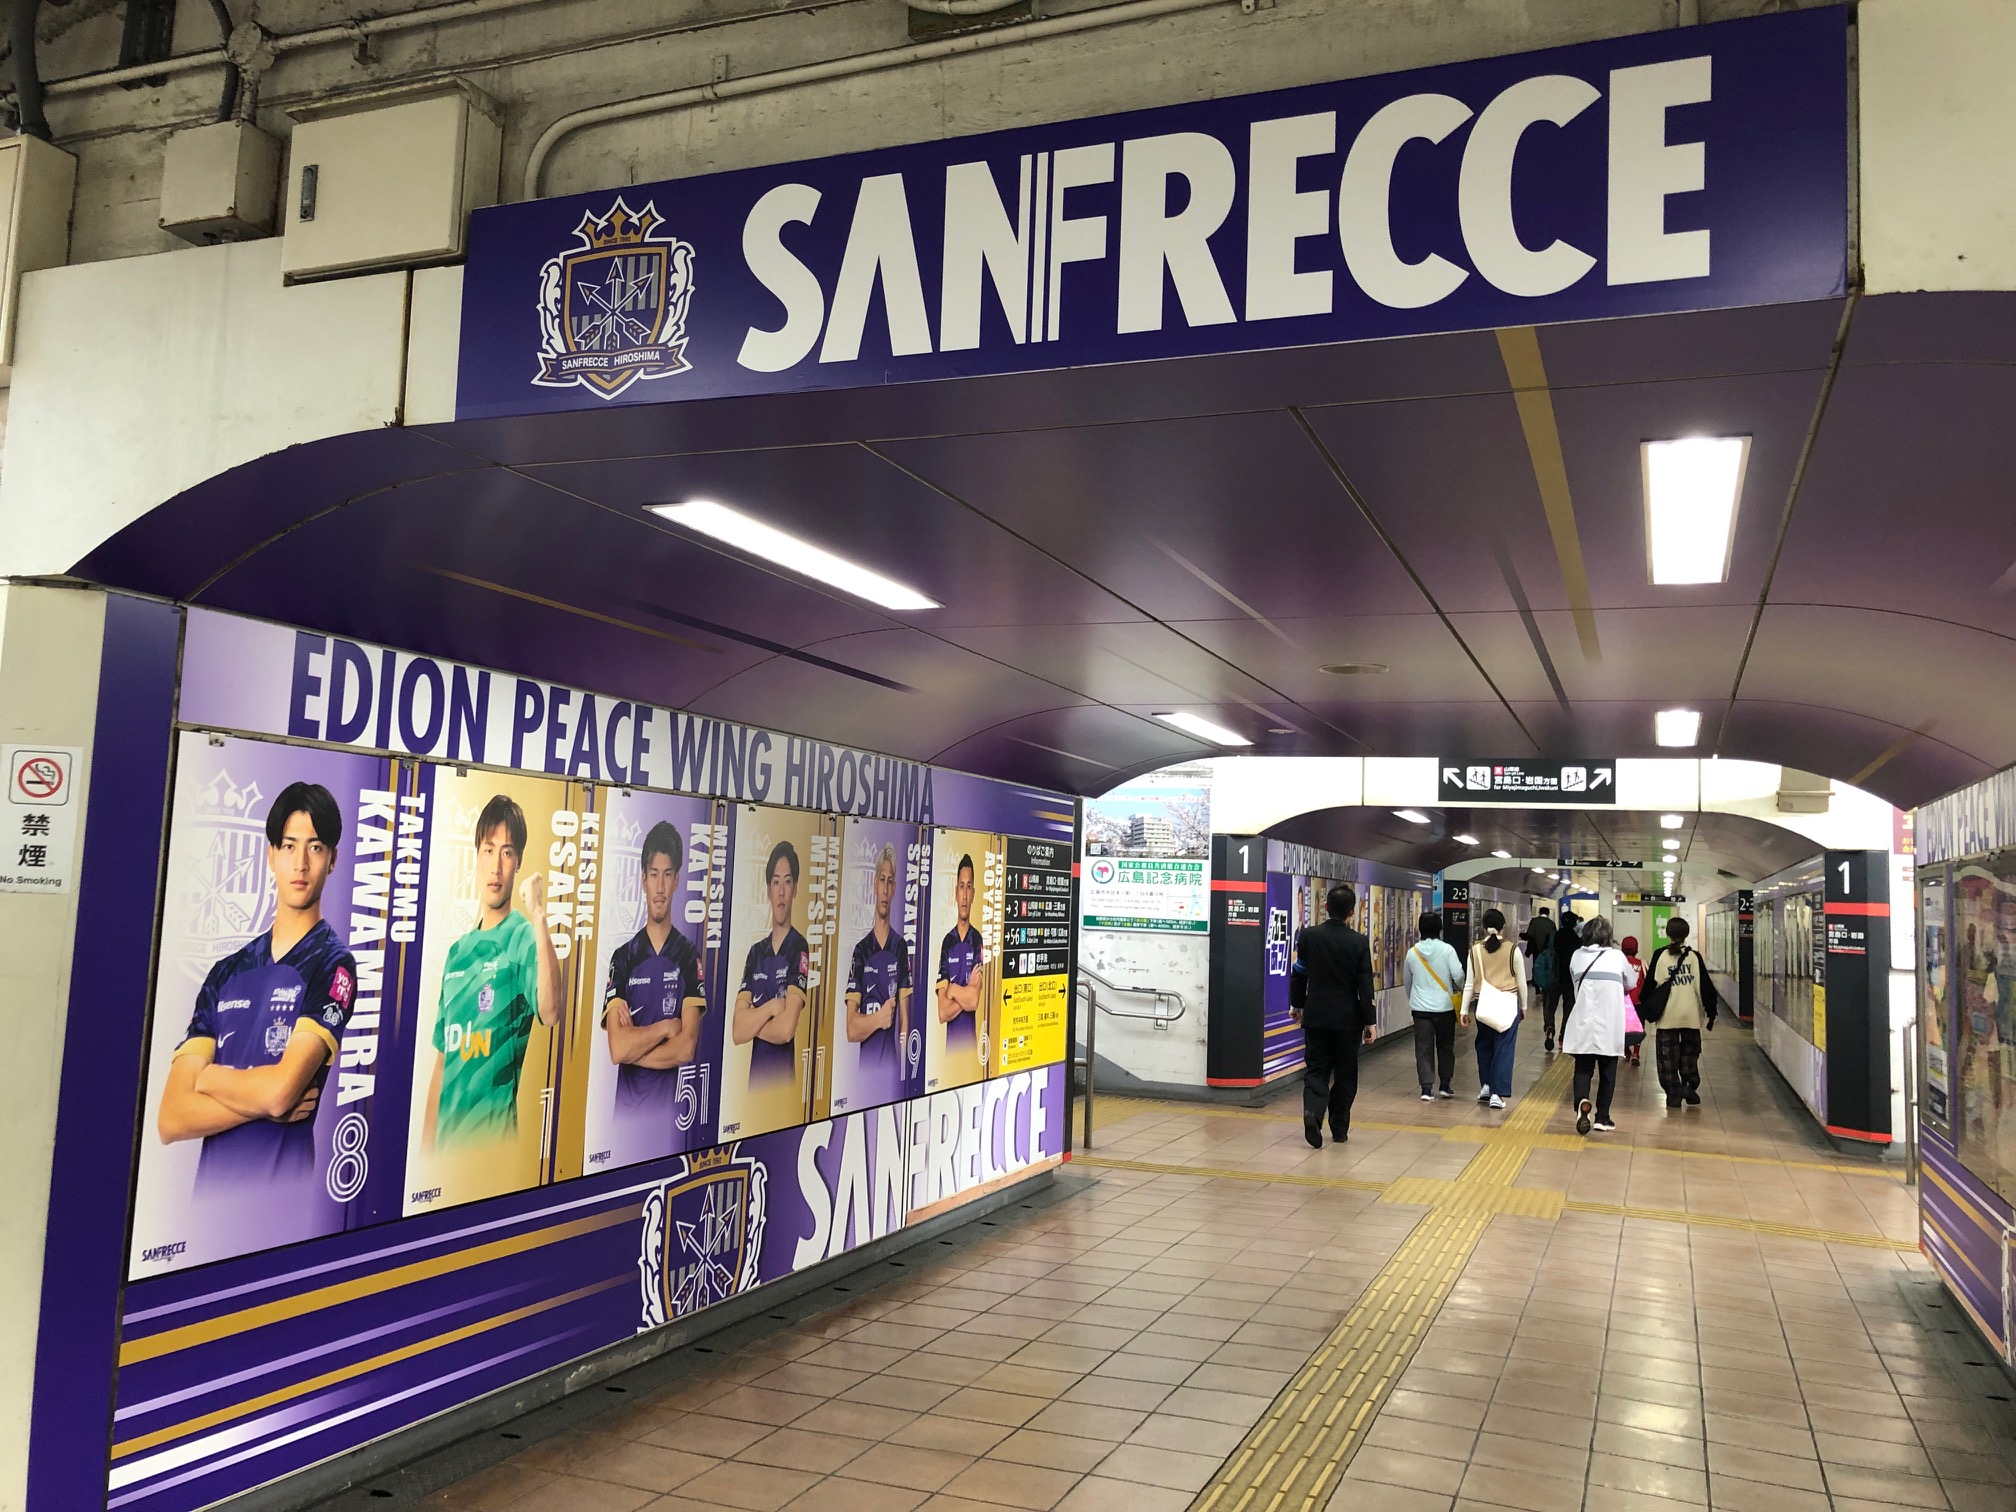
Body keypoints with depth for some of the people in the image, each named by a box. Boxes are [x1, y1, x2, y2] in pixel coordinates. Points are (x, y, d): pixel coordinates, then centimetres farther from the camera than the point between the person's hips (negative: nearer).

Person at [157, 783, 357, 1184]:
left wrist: (208, 1077, -1)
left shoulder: (332, 966, -7)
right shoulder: (225, 974, 8)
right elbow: (171, 1119, 2)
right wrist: (264, 1100, -12)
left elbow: (281, 1088, -18)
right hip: (210, 1185, 4)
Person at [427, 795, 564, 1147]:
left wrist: (539, 920, -32)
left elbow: (550, 1011, -27)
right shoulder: (456, 953, 14)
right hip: (446, 1137, 7)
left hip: (495, 1130, -6)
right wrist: (427, 1145, 15)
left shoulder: (524, 939, -7)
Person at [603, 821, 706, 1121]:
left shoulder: (689, 956, 1)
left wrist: (633, 1049, -6)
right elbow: (617, 1048, -8)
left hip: (673, 1104, -1)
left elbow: (686, 1048, -7)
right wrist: (666, 1027, -8)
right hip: (626, 1105, 1)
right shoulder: (623, 957, 3)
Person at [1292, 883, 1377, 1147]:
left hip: (1316, 1016, 1)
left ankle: (1313, 1111, -20)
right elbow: (1365, 986, -9)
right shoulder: (1359, 942, -10)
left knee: (1316, 1069, 6)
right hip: (1347, 1017, -1)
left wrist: (1297, 1005, 18)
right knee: (1345, 1074, 12)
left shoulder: (1308, 936, -5)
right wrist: (1370, 1021, -3)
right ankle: (1339, 1129, 18)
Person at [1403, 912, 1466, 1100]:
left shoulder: (1412, 952, 1)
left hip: (1421, 1007, 1)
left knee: (1423, 1049, 3)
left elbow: (1407, 980, 12)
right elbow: (1458, 975, -14)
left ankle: (1426, 1089, -4)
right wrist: (1460, 990, 9)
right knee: (1445, 1047, 15)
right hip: (1444, 1006, -1)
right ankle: (1445, 1086, 22)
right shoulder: (1447, 950, -9)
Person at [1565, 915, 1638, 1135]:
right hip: (1609, 1024, -1)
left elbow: (1576, 987, 5)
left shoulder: (1577, 956, 2)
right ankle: (1602, 1117, 15)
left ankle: (1582, 1102, -19)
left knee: (1583, 1068, 8)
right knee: (1607, 1071, 12)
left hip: (1583, 1023, 1)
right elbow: (1631, 984, 17)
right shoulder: (1617, 956, 1)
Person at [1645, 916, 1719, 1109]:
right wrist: (1711, 1011, 9)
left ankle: (1673, 1094, 6)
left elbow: (1651, 984, 1)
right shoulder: (1694, 956, 1)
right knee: (1689, 1053, 16)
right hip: (1691, 1015, 1)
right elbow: (1705, 986, 2)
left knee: (1668, 1056, 6)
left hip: (1667, 1015, -1)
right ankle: (1690, 1086, 7)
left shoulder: (1660, 955, -2)